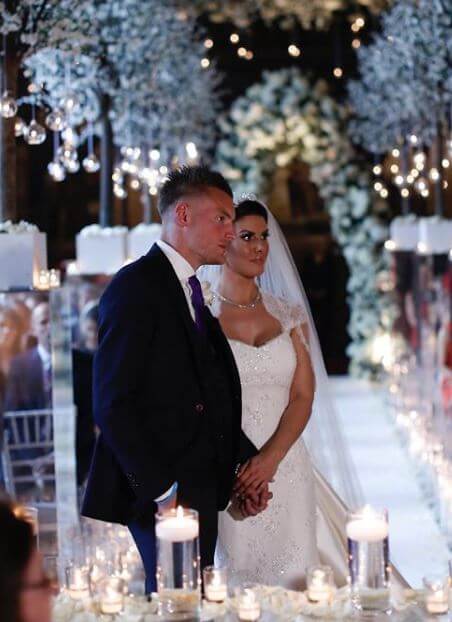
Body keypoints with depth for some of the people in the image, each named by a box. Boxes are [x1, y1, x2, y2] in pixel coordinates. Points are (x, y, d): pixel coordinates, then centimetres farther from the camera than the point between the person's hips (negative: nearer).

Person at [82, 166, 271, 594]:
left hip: (200, 489, 8)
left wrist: (247, 464, 8)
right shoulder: (135, 287, -10)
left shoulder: (194, 292, 17)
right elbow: (112, 405, -16)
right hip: (164, 495, -8)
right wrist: (162, 491, -18)